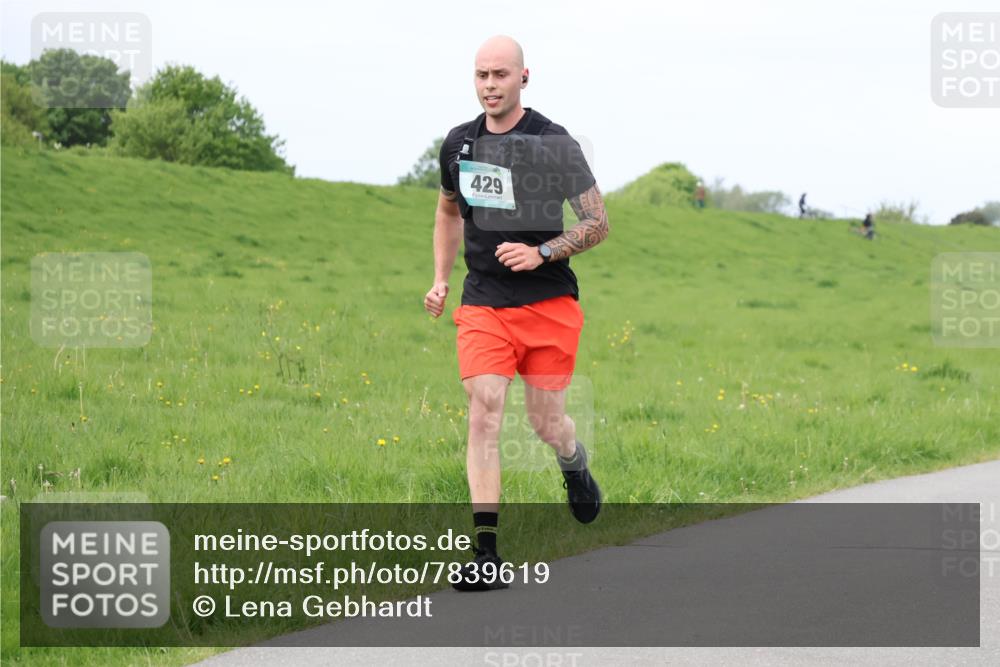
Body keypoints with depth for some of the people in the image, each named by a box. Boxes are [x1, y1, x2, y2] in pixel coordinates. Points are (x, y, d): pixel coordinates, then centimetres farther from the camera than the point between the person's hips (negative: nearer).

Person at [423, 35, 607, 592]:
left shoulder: (554, 143, -7)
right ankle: (486, 555, -16)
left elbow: (598, 223, -2)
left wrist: (541, 253, -16)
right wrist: (441, 279, 15)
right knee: (484, 415, -14)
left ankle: (576, 467, 43)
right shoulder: (459, 143, 7)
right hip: (482, 305, 2)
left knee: (547, 423, 3)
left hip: (549, 302, -2)